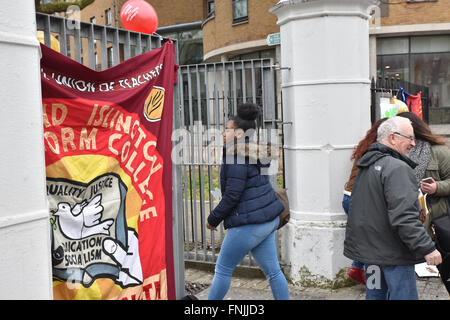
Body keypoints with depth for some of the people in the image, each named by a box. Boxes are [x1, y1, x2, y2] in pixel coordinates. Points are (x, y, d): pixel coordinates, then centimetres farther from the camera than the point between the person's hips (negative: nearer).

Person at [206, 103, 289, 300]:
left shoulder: (236, 156, -16)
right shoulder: (255, 152, 12)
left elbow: (232, 195, -18)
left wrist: (213, 219, -8)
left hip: (248, 223, -9)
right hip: (268, 219, 9)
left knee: (223, 269, 7)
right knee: (272, 271, 13)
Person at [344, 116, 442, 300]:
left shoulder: (366, 166, 13)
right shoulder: (397, 168, -18)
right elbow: (404, 217, -26)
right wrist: (427, 248, -23)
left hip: (367, 248, 9)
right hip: (392, 253, -9)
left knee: (375, 294, 18)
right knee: (403, 295, -2)